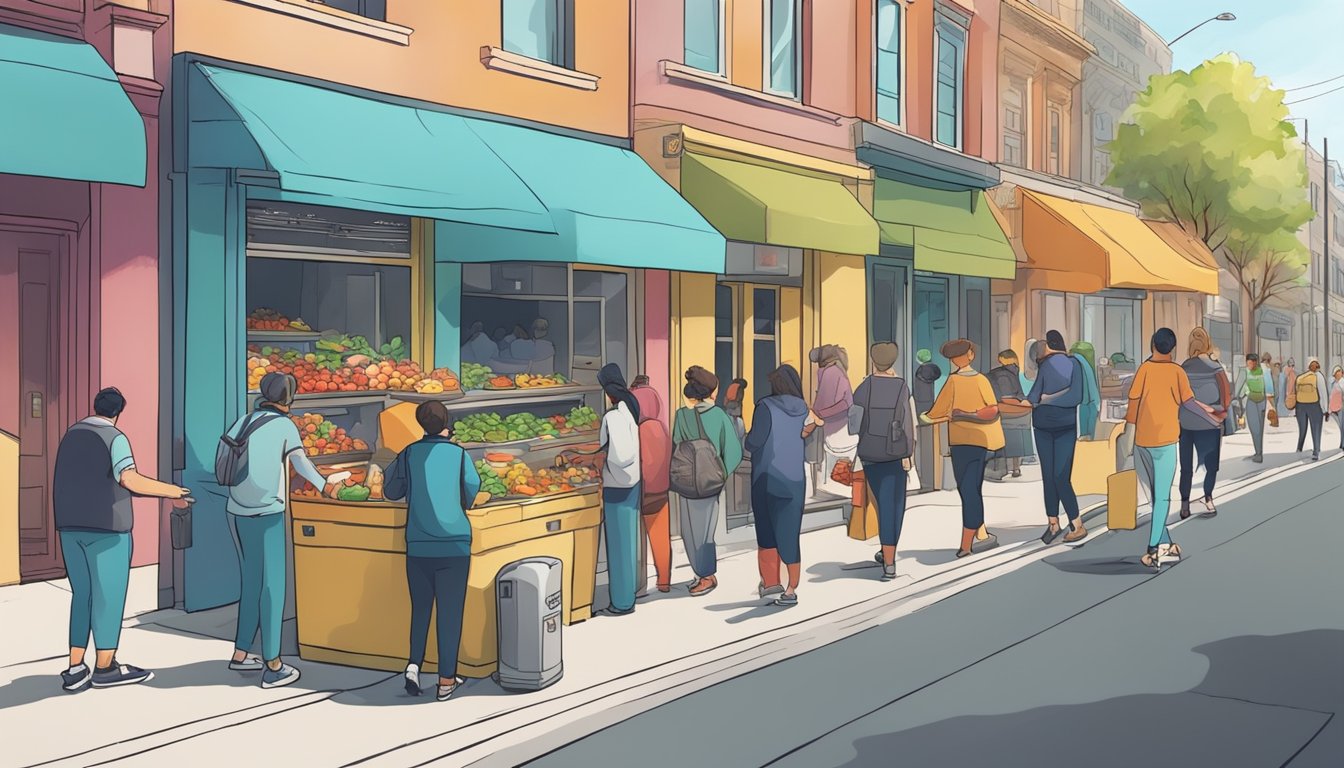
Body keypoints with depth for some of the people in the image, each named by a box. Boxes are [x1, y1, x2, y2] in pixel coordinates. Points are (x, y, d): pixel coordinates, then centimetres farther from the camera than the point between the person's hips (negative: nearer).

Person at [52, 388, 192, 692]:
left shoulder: (72, 434, 14)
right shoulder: (115, 439, -9)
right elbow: (130, 480, -23)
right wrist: (172, 491, -15)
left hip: (72, 526, 7)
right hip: (106, 527, -7)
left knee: (83, 596, 11)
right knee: (109, 595, 1)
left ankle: (76, 669, 7)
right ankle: (105, 667, 5)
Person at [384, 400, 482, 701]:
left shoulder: (409, 453, 0)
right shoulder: (459, 455, -6)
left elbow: (392, 492, 10)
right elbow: (472, 492, 6)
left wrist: (393, 465, 24)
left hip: (418, 545, 2)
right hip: (454, 544, -2)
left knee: (420, 608, 15)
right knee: (450, 611, 3)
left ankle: (414, 664, -1)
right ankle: (446, 680, 6)